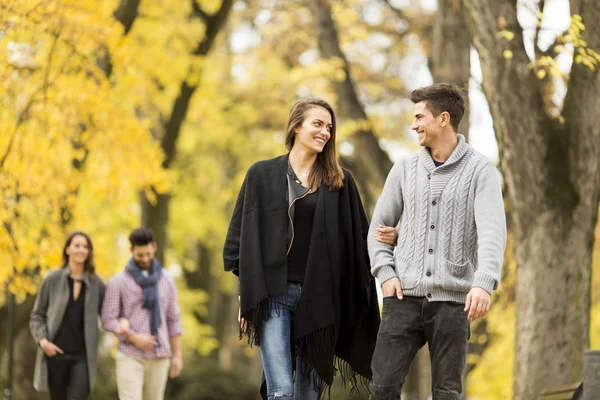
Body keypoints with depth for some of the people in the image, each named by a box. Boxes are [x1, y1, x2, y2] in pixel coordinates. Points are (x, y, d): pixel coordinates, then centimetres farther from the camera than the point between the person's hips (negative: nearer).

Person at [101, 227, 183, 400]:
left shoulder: (166, 279, 7)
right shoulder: (118, 281, -4)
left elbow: (173, 320, 10)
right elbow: (108, 320, -6)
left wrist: (177, 355, 4)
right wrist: (134, 338, -19)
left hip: (159, 357, 4)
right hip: (130, 356, -4)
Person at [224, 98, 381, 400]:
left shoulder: (339, 182, 9)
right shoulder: (262, 175, 6)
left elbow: (357, 240, 10)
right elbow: (240, 235, 7)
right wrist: (246, 294, 2)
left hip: (319, 297, 2)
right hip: (274, 293, -2)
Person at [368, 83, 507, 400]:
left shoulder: (480, 171, -3)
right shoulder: (405, 169, 9)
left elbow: (493, 231, -15)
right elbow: (380, 225, 16)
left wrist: (484, 283, -31)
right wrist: (385, 274, 0)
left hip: (452, 301, -3)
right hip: (404, 298, 3)